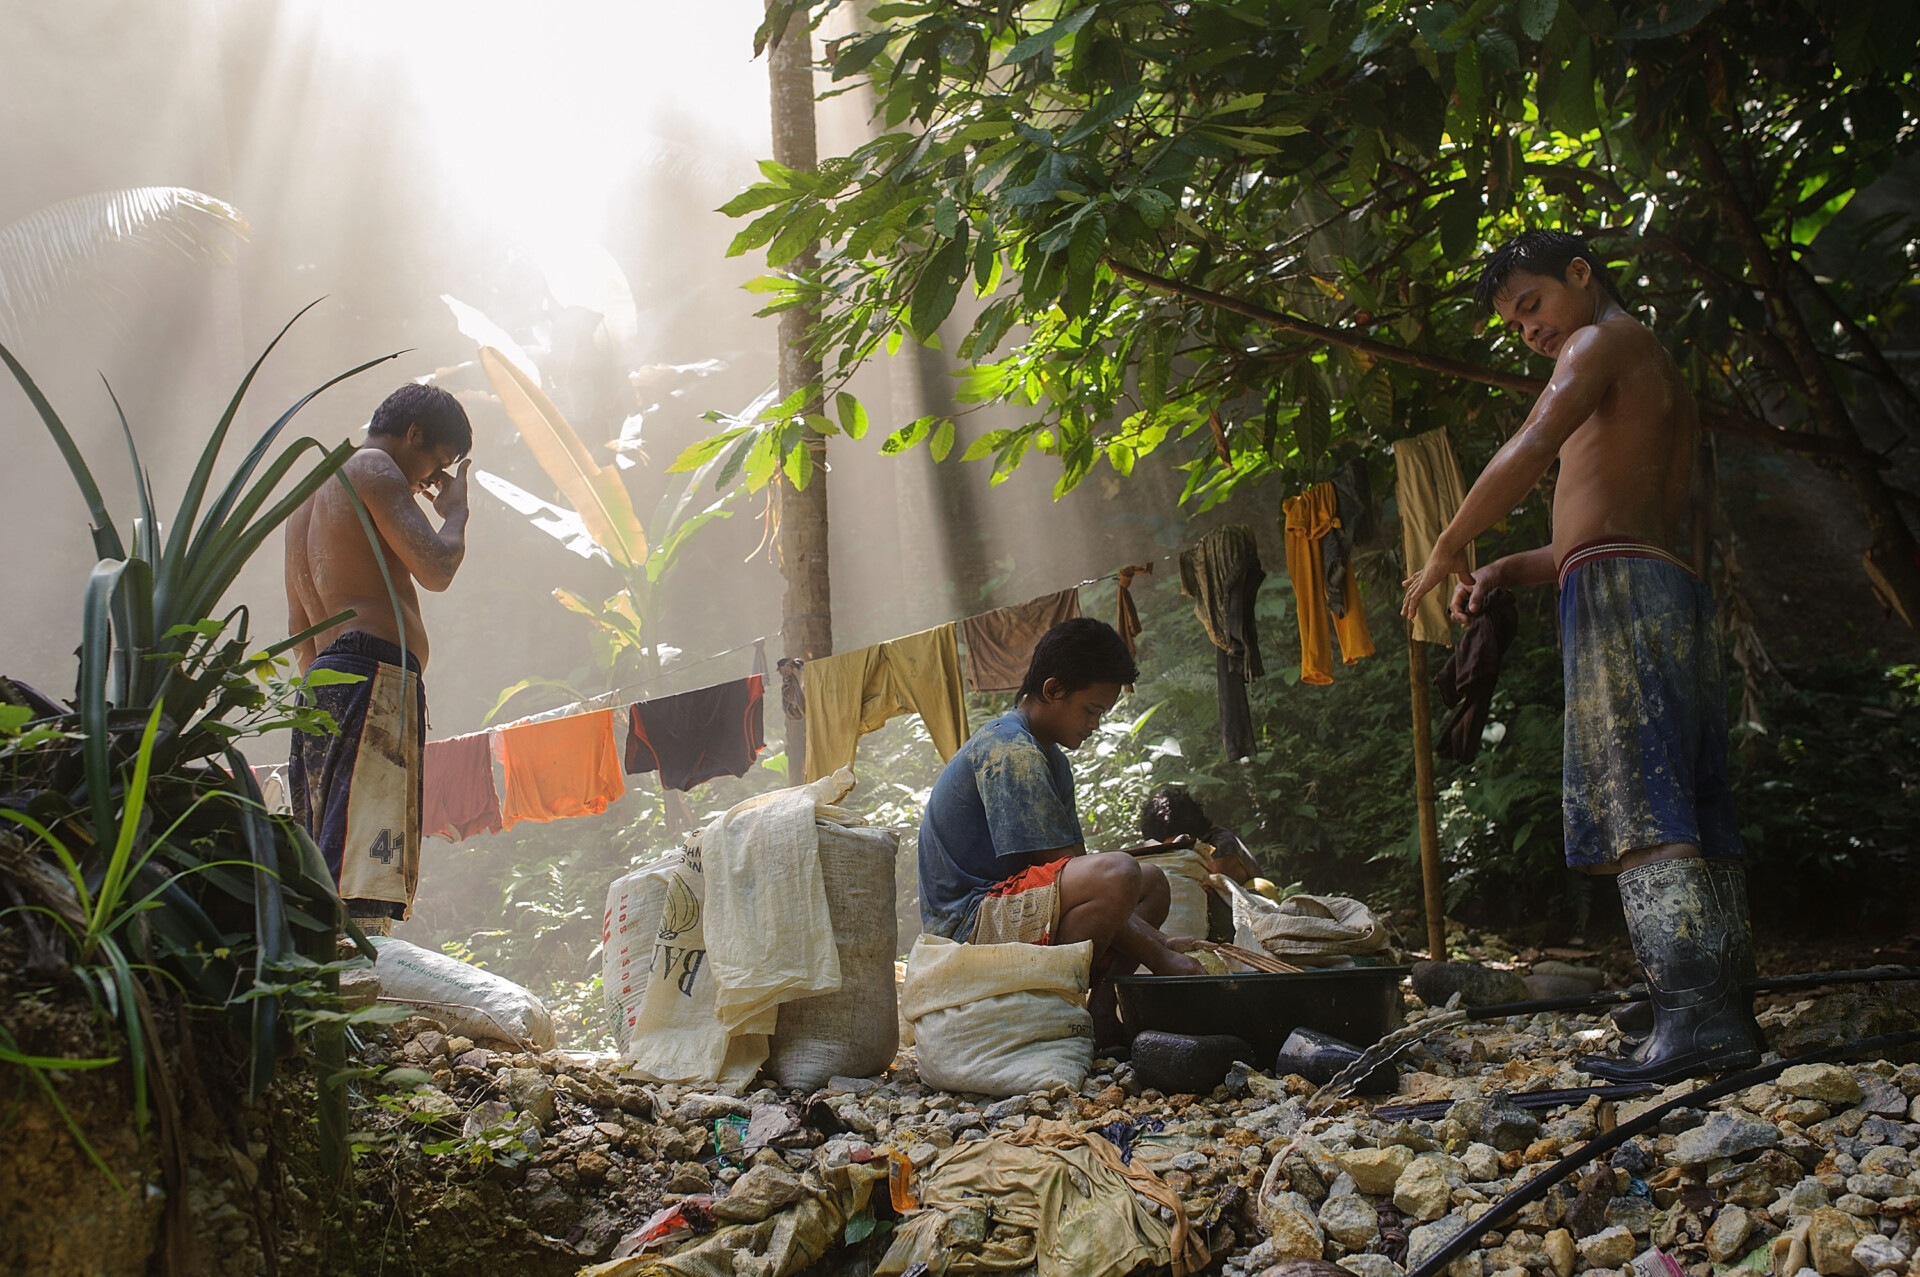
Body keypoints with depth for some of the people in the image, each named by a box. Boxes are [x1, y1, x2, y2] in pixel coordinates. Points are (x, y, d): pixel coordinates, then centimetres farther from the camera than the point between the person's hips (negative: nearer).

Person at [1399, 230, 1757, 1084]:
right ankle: (1728, 1014, 2)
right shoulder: (1662, 381, 31)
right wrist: (1506, 572, 18)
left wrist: (1448, 549, -6)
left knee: (1642, 815, -16)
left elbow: (1529, 453, -14)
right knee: (1693, 818, 4)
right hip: (1677, 594, 10)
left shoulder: (1606, 340, 3)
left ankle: (1694, 1016, -22)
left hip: (1619, 592, -10)